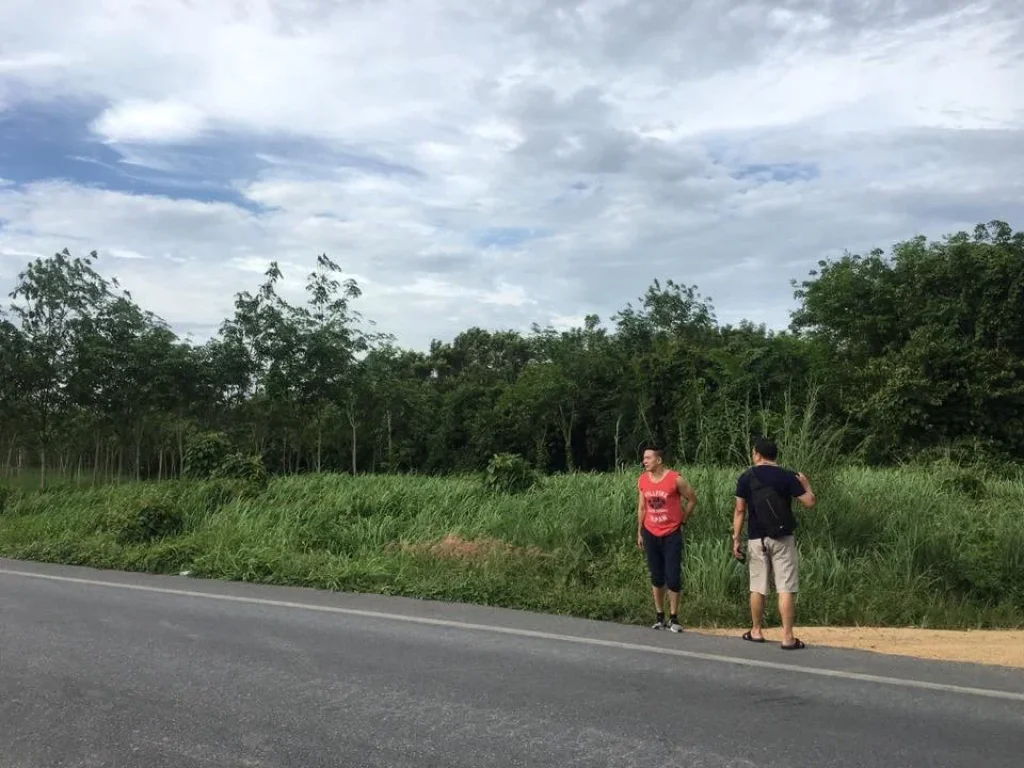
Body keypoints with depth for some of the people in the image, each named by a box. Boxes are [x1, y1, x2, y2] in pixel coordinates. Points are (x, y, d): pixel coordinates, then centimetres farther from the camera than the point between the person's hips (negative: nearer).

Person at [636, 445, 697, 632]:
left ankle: (674, 618, 10)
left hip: (672, 534, -3)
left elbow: (692, 499, 2)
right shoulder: (642, 480, 0)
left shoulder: (676, 479, -12)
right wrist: (639, 532, 10)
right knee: (656, 577, 10)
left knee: (673, 577, -4)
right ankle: (659, 616, 20)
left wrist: (683, 520, 3)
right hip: (651, 534, 4)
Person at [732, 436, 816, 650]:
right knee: (786, 588, -1)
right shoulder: (787, 476, -5)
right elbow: (809, 502, -7)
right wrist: (806, 484, 13)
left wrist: (736, 539, 2)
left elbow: (740, 511, -2)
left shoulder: (746, 478, 0)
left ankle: (756, 631, 22)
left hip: (756, 539, 2)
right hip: (782, 539, -2)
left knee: (758, 587, 12)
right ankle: (788, 637, -3)